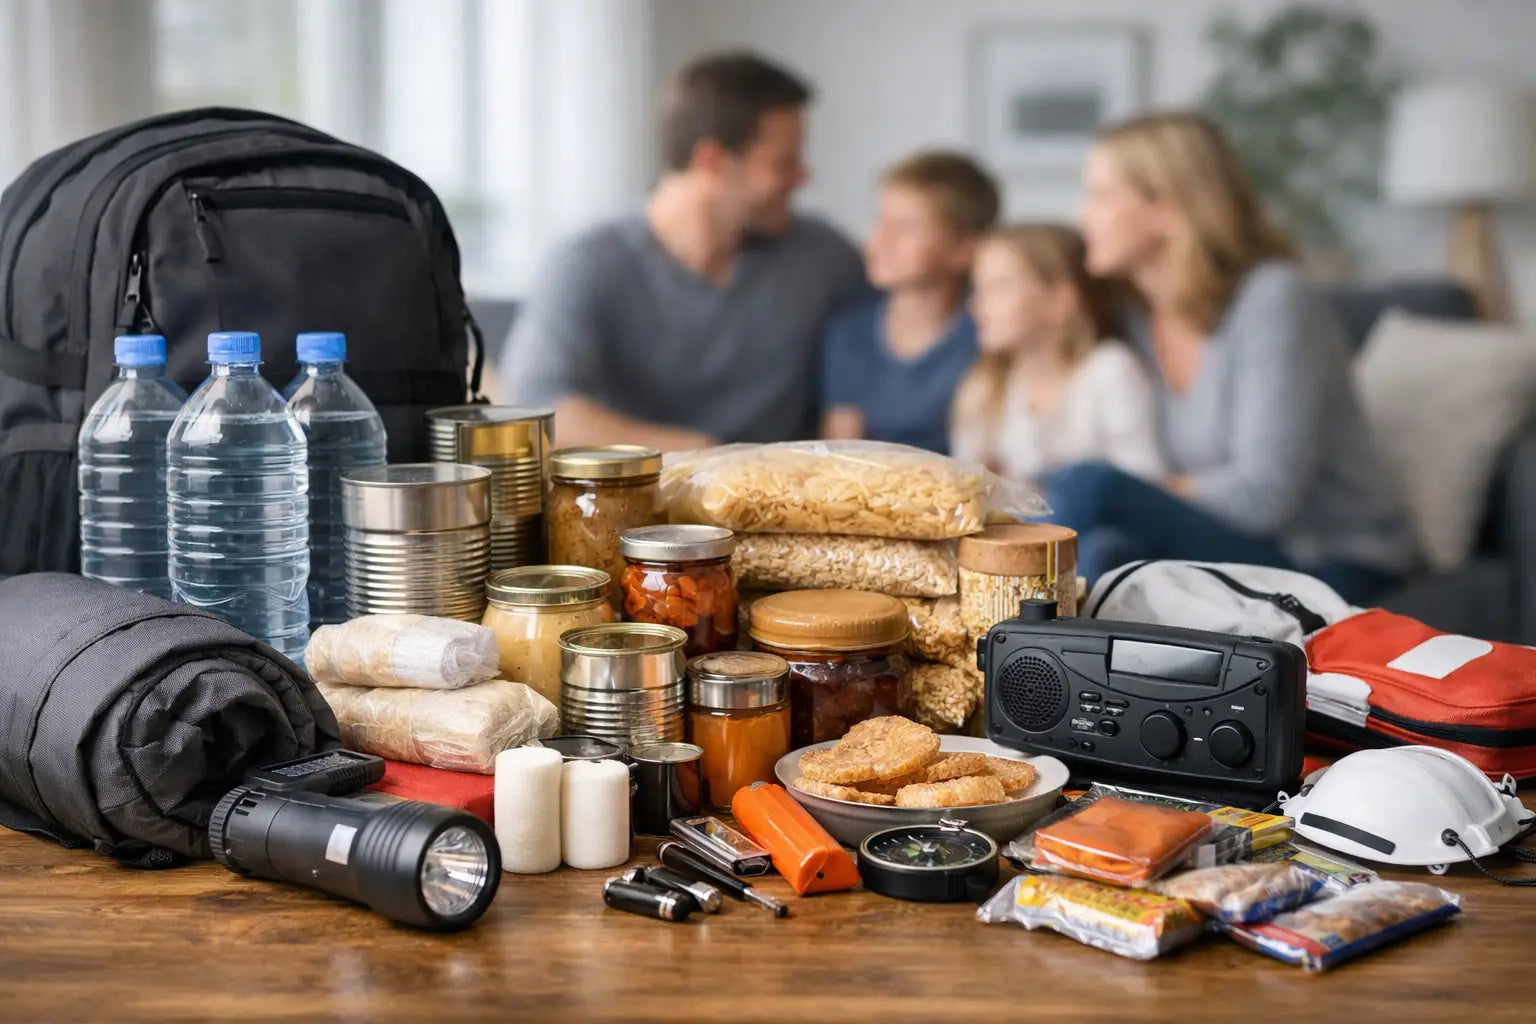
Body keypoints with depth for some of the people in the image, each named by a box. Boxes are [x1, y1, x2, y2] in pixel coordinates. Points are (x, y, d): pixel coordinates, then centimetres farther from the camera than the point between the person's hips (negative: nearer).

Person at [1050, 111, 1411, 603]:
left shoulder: (1274, 300, -11)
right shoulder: (1137, 322, 10)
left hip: (1329, 565, -5)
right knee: (1100, 551, -32)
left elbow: (1263, 493, -18)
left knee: (1084, 489, -27)